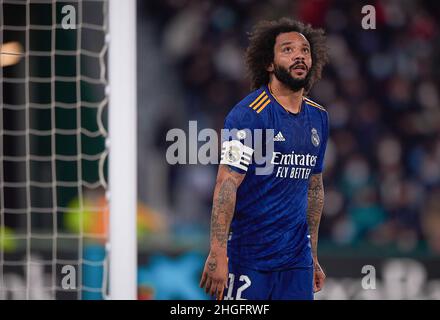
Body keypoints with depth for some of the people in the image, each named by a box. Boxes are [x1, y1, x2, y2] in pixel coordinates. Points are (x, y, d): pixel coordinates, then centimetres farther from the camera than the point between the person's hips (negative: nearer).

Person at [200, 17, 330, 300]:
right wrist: (218, 254, -24)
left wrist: (313, 257, 20)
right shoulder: (248, 114, -11)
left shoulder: (318, 117, 12)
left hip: (296, 260, 6)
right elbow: (227, 184, -17)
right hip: (248, 258, -6)